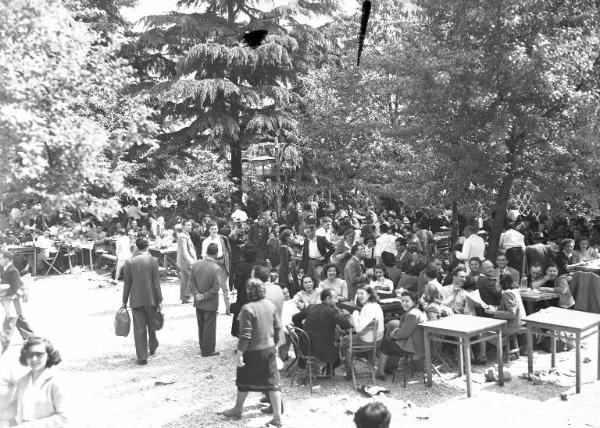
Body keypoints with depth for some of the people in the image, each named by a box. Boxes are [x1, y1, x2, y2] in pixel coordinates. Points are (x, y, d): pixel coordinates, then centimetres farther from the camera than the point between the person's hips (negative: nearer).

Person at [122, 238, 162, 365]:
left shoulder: (129, 262, -3)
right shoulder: (153, 261, -7)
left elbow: (127, 284, 0)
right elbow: (156, 283, -7)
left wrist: (124, 301, 9)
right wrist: (160, 300, -1)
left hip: (136, 300, 0)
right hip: (151, 299, 0)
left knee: (139, 329, 3)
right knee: (151, 324, 21)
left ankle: (142, 357, 3)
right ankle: (152, 347, 40)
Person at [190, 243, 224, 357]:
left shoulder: (196, 264, -3)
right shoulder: (216, 269, -21)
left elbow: (191, 280, 1)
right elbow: (216, 287, -22)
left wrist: (196, 294, -5)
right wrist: (205, 296, -13)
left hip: (198, 302, 6)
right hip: (210, 303, -6)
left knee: (201, 326, 19)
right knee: (209, 327, 7)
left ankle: (203, 347, 32)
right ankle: (208, 351, 16)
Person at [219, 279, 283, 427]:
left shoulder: (248, 309, -20)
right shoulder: (270, 305, 1)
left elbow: (245, 334, -21)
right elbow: (277, 327, 8)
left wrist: (239, 353, -15)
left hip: (252, 351, -5)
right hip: (269, 348, 5)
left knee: (244, 381, 16)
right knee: (272, 381, 8)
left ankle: (238, 409, 35)